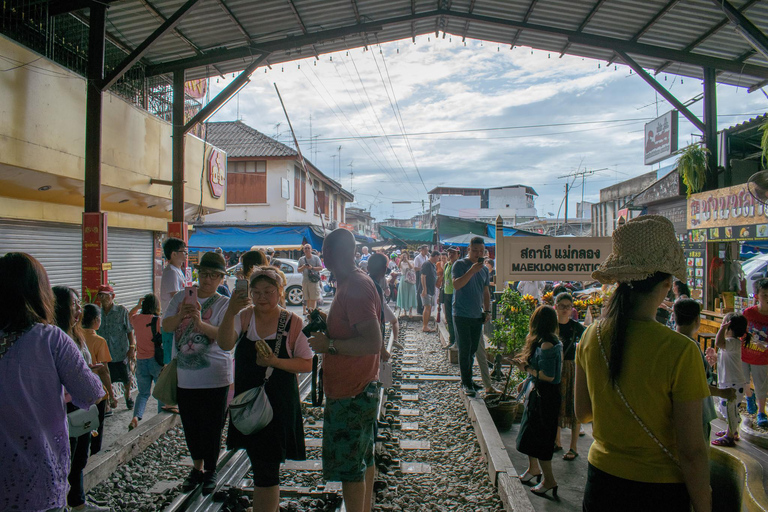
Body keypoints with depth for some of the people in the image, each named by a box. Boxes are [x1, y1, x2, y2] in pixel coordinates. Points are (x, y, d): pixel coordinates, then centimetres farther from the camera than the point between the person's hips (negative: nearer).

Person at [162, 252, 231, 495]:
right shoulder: (182, 297, 6)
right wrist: (180, 315, -24)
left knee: (211, 426, 5)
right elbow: (166, 325, -3)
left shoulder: (224, 304, -5)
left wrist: (200, 322, -35)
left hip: (214, 377, -3)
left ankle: (210, 471, 25)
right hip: (184, 375, 4)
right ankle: (197, 468, 36)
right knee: (190, 425, 16)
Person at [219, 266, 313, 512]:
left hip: (279, 404, -4)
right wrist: (230, 313, -32)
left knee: (267, 467, -1)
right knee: (259, 463, 19)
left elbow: (306, 364, -6)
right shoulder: (244, 317, 1)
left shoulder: (293, 323, -6)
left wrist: (276, 362, -21)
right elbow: (225, 344, -17)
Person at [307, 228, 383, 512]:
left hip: (350, 393, -10)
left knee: (349, 466, 3)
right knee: (363, 458, 21)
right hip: (362, 389, 10)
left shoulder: (356, 287, -22)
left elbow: (373, 343, -30)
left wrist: (329, 345, -23)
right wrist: (328, 331, 9)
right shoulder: (355, 283, 9)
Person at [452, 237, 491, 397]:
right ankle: (466, 382, 4)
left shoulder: (484, 269, 12)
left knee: (473, 349, 11)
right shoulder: (460, 265, -7)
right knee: (465, 349, -3)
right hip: (462, 315, -6)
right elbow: (456, 285, -22)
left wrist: (487, 310, 11)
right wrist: (471, 271, -28)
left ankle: (468, 380, 22)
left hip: (477, 316, 6)